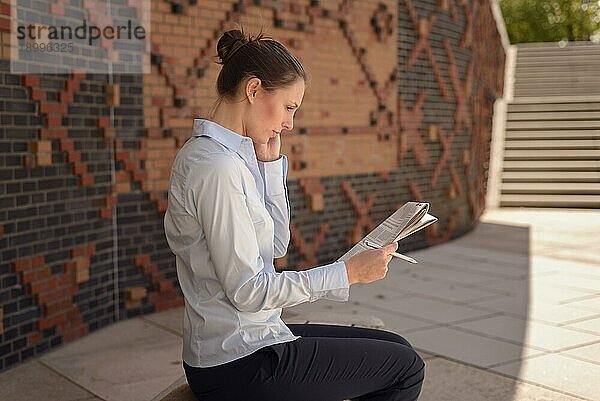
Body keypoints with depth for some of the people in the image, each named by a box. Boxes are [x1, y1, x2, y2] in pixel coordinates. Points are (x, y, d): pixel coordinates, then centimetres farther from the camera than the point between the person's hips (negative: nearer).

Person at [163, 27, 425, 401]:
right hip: (238, 368, -10)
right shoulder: (217, 166, -22)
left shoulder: (227, 155, 10)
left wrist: (271, 163, 3)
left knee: (397, 349, 15)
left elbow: (276, 245, 10)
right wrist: (349, 272, -18)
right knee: (405, 368, 0)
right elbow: (247, 290, -23)